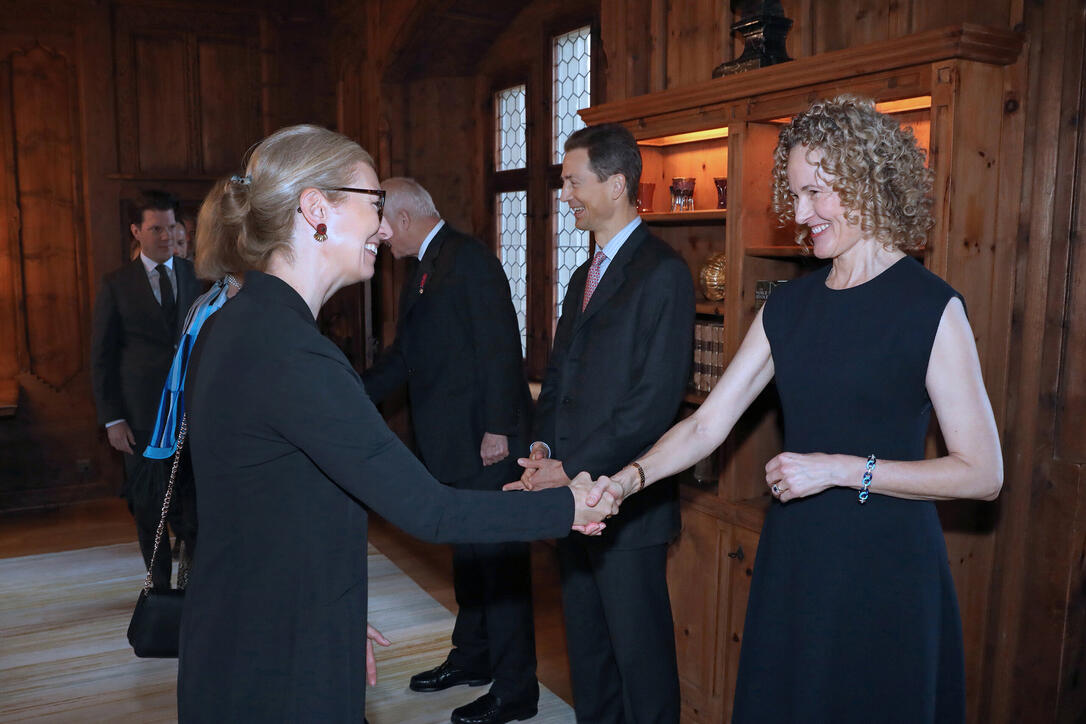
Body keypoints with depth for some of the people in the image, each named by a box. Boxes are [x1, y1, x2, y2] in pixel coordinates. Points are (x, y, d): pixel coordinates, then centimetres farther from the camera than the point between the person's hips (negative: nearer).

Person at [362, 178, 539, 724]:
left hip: (485, 443, -10)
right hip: (450, 444, 10)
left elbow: (500, 345, -18)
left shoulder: (470, 258, -11)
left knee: (499, 559, -1)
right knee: (467, 553, 20)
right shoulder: (422, 275, 18)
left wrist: (498, 428, -22)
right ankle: (471, 657, 36)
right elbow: (402, 360, 22)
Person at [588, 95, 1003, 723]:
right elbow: (707, 424, 2)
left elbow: (982, 474, -12)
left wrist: (841, 468, -18)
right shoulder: (789, 306, 5)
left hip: (886, 568, -5)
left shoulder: (932, 308, -11)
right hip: (793, 558, 5)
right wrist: (632, 477, -13)